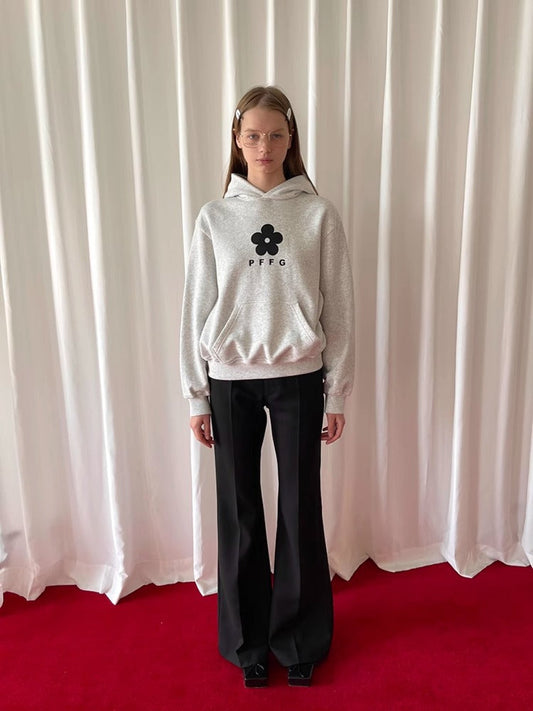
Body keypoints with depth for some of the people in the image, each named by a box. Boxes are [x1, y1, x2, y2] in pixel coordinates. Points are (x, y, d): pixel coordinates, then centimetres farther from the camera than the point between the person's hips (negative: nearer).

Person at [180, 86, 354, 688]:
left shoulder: (318, 214, 0)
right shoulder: (214, 218, 3)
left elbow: (338, 307, 1)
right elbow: (197, 310, 4)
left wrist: (337, 393, 0)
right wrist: (196, 397, 3)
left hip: (298, 377, 0)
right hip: (231, 379, 1)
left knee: (300, 509, 8)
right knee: (240, 513, 10)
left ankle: (299, 638, 31)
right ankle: (247, 639, 32)